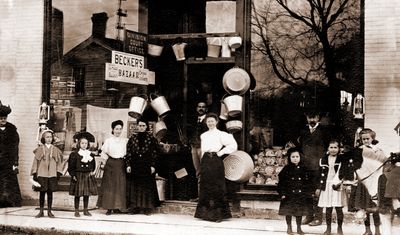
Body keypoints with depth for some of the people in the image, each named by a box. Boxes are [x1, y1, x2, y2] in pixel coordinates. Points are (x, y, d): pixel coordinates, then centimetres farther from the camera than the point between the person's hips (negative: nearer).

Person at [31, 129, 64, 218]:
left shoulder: (55, 150, 6)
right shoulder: (40, 149, 3)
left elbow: (59, 162, 8)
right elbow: (36, 161, 3)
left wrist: (58, 173, 1)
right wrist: (34, 173, -1)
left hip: (52, 174, 1)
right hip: (42, 174, -1)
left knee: (50, 192, 5)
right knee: (42, 192, 3)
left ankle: (49, 211, 14)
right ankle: (41, 211, 12)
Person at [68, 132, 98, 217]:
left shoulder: (90, 154, 8)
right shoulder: (74, 154, -5)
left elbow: (93, 165, 19)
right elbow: (71, 167, -5)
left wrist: (91, 171, 5)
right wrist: (73, 175, -11)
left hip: (87, 176, 4)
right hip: (78, 176, -4)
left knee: (87, 194, 8)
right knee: (77, 195, -1)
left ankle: (85, 210, 18)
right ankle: (76, 211, 8)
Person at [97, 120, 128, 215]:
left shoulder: (125, 140, 6)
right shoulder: (108, 140, 4)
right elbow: (103, 153, 8)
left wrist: (126, 160, -3)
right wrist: (108, 159, -2)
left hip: (121, 165, 1)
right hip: (110, 164, -1)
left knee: (121, 185, 0)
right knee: (109, 186, -3)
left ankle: (117, 207, 8)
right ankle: (109, 207, 0)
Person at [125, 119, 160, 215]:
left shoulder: (151, 138, 2)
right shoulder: (132, 138, 7)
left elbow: (154, 153, 0)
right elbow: (128, 152, 6)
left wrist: (153, 165, -7)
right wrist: (128, 165, -2)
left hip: (147, 166, -2)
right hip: (135, 166, 2)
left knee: (147, 186, -1)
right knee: (134, 187, 3)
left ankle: (147, 208, 3)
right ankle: (135, 208, 9)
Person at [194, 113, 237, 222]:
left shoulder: (221, 134, 1)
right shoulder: (203, 135, 17)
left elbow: (233, 145, -5)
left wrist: (221, 152, -7)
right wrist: (202, 162, 11)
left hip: (216, 161, -5)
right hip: (205, 161, 5)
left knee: (216, 187, -5)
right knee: (205, 186, 5)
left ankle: (218, 214, -1)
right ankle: (205, 213, 12)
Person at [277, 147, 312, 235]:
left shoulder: (303, 169, 1)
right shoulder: (286, 169, -5)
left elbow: (307, 182, 5)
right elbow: (281, 182, -4)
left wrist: (307, 193, 1)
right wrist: (282, 193, -9)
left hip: (301, 194, 2)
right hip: (289, 194, -1)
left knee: (300, 211, 9)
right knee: (288, 211, 5)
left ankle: (299, 228, 22)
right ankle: (289, 227, 20)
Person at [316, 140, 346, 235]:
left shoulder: (342, 159, -2)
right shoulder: (323, 159, 7)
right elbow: (321, 174, 11)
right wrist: (319, 187, 10)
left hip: (338, 185, -2)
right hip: (327, 185, 2)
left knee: (339, 208, 0)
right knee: (328, 208, 5)